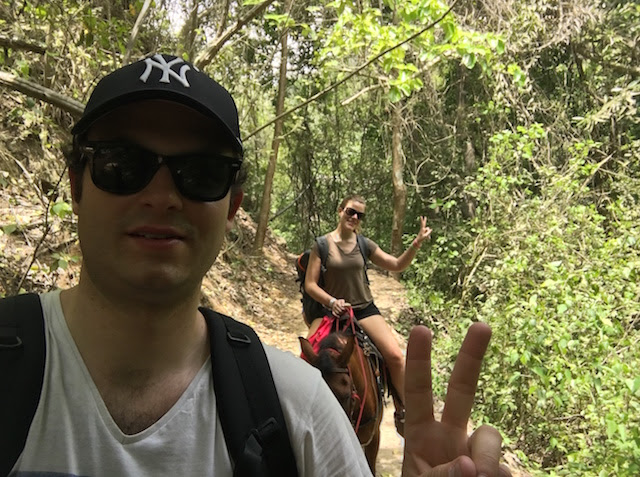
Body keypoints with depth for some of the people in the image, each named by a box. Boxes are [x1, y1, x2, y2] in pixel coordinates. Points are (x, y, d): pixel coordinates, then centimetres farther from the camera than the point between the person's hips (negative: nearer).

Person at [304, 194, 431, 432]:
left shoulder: (364, 244, 6)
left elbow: (397, 265, 8)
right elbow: (310, 284, -5)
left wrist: (417, 243, -5)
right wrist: (331, 302, -20)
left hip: (364, 309, 2)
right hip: (331, 311, -2)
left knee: (395, 356, -14)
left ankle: (403, 414, 6)